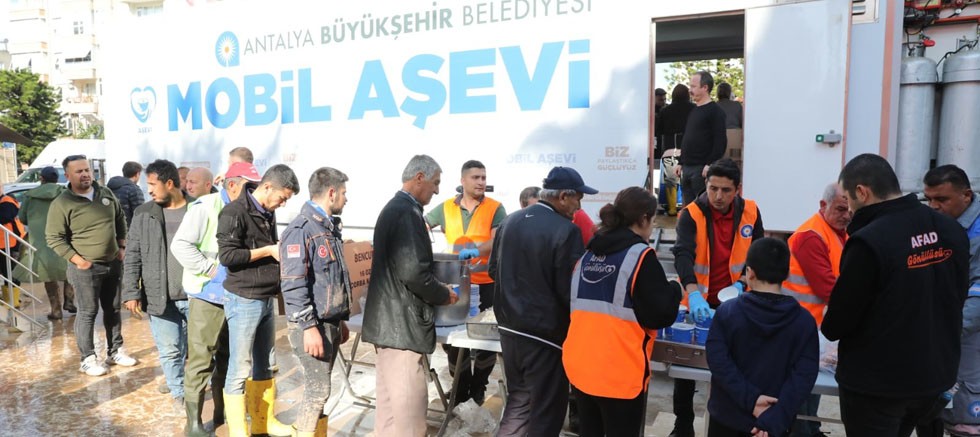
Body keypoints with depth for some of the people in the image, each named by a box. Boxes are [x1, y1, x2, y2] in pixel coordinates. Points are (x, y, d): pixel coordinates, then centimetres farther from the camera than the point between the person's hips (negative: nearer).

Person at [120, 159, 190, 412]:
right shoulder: (144, 214, 3)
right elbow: (132, 257, 4)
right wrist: (131, 293, -4)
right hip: (160, 298, 1)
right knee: (170, 350, 7)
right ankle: (179, 393, 27)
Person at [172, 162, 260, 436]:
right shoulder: (205, 207, -12)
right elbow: (180, 244, -20)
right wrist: (210, 269, -19)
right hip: (207, 296, -7)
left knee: (228, 357, 17)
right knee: (201, 360, -1)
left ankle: (223, 413, 31)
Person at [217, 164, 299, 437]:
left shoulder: (268, 213, 11)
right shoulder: (235, 212, -14)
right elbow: (227, 255, -19)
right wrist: (268, 251, -17)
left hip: (267, 299, 8)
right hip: (244, 300, -8)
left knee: (263, 364, 18)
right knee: (240, 369, 0)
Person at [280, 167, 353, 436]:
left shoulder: (330, 228, 14)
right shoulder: (301, 230, -15)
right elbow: (293, 285, -20)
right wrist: (309, 327, -22)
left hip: (331, 323, 9)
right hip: (312, 324, -9)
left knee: (319, 389, 14)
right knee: (318, 390, -5)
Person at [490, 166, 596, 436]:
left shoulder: (510, 221, 3)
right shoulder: (566, 231, -18)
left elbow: (493, 271, 12)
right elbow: (570, 290, -18)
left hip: (509, 328, 7)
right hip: (545, 334, -7)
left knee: (518, 403, 22)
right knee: (547, 412, 8)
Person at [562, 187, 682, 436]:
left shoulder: (589, 253, 8)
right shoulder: (640, 255, -11)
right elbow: (661, 316, -12)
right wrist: (674, 290, 7)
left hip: (579, 365, 6)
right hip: (619, 373, -6)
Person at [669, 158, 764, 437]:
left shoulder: (750, 212, -5)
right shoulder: (691, 215, -15)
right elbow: (683, 255, -29)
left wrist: (741, 282, -15)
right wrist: (693, 292, -44)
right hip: (697, 301, -2)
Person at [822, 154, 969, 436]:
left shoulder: (868, 241, -26)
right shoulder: (951, 230, -1)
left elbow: (839, 321, -18)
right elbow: (957, 295, 11)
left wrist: (828, 326, 5)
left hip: (875, 385, -7)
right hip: (936, 375, 7)